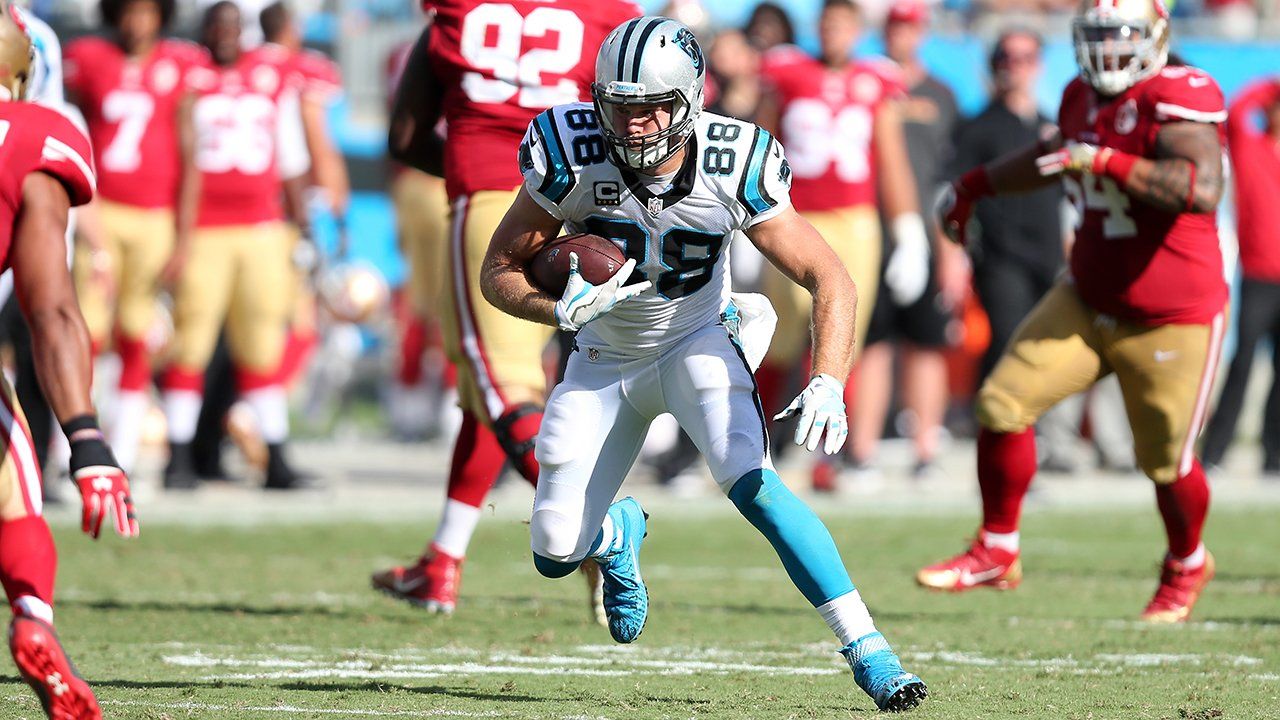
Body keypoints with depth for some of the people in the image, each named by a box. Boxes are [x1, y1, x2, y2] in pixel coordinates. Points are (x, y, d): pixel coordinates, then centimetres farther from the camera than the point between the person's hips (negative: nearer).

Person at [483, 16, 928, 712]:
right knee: (556, 555, -2)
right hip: (603, 361, 2)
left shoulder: (734, 170, -25)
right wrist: (559, 310, -35)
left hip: (696, 345, -2)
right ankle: (619, 533, 37)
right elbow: (498, 271, -13)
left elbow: (831, 280, -20)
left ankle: (866, 649, -24)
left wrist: (827, 385, -36)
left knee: (751, 483, -29)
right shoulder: (572, 157, -24)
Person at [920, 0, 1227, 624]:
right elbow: (1055, 154, 26)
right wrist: (975, 185, 34)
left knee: (1166, 463, 4)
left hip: (1171, 322, -7)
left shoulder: (1178, 100, -22)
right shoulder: (1085, 96, 3)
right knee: (1002, 403, -3)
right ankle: (996, 553, 14)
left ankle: (1186, 567, 35)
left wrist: (1104, 160, -39)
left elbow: (1202, 190, -39)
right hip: (1088, 302, 7)